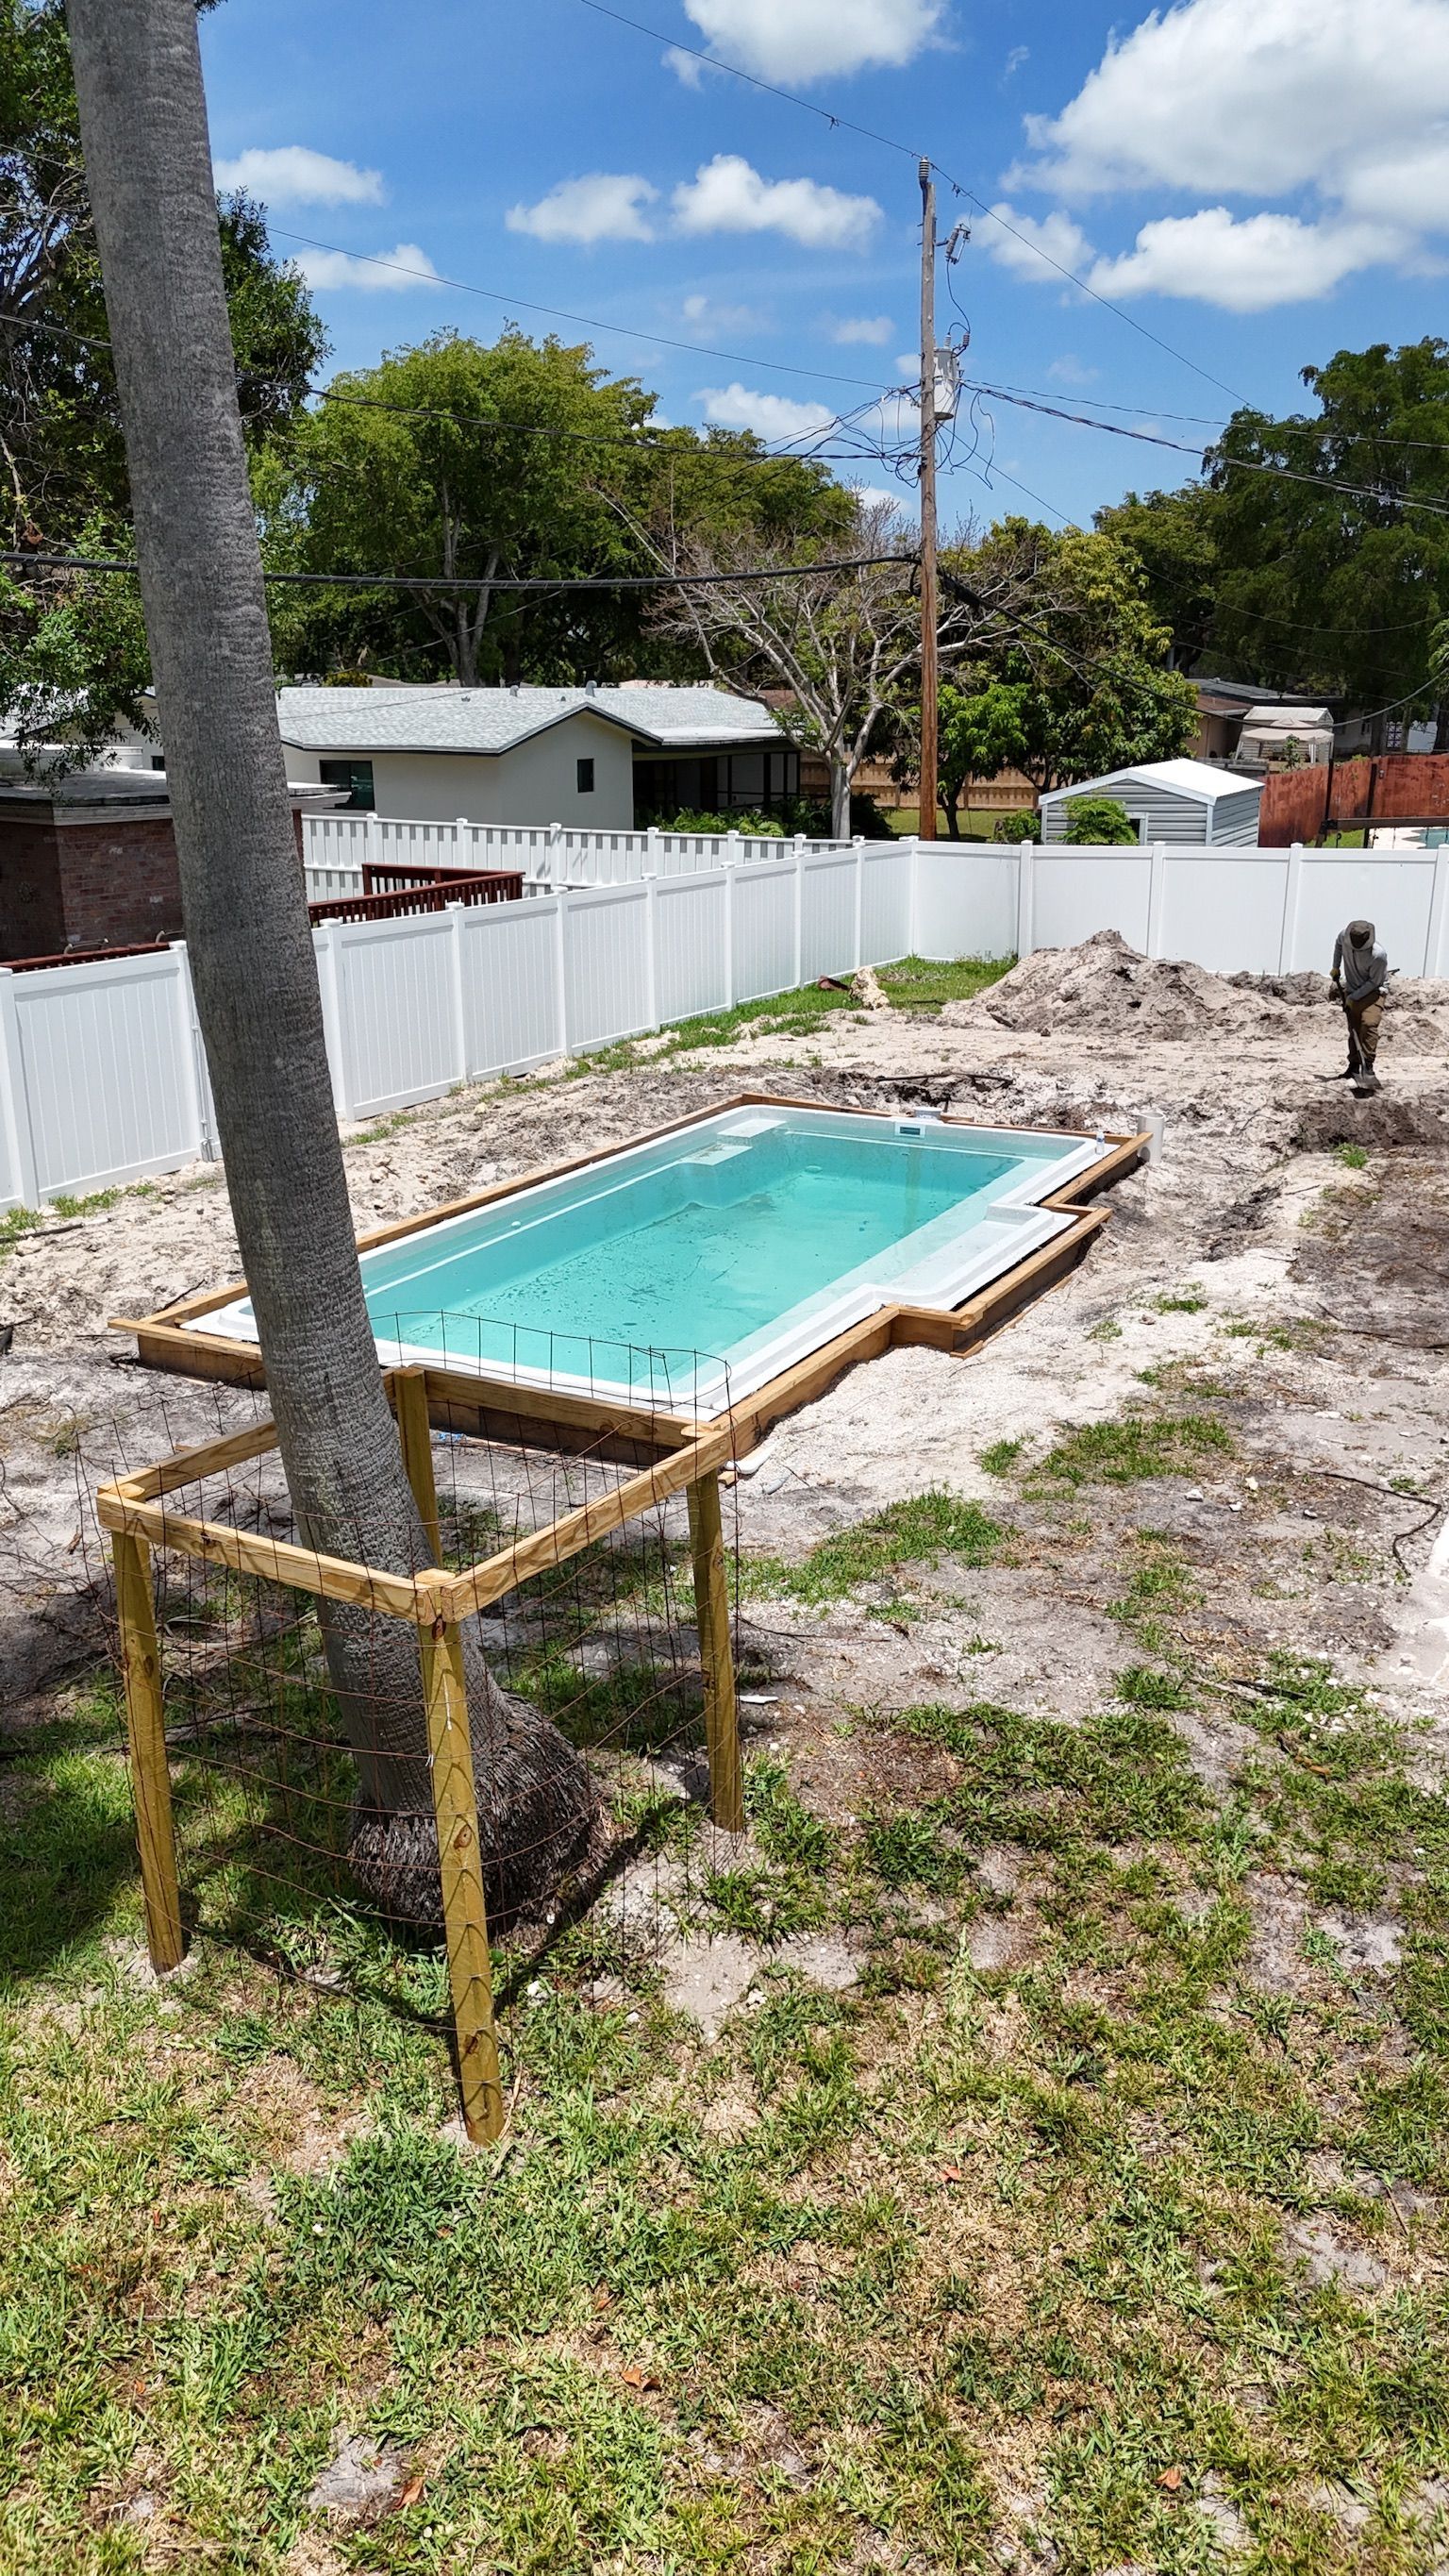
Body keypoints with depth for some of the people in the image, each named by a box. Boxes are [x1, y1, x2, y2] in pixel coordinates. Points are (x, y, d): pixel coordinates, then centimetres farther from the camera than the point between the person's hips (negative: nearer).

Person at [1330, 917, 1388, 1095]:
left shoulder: (1379, 955, -28)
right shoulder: (1345, 936, -14)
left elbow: (1374, 982, -19)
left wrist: (1353, 997, -18)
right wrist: (1335, 967, 11)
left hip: (1372, 992, -5)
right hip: (1352, 992, 5)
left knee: (1369, 1023, -25)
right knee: (1353, 1029, 8)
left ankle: (1367, 1067, -28)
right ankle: (1354, 1066, 20)